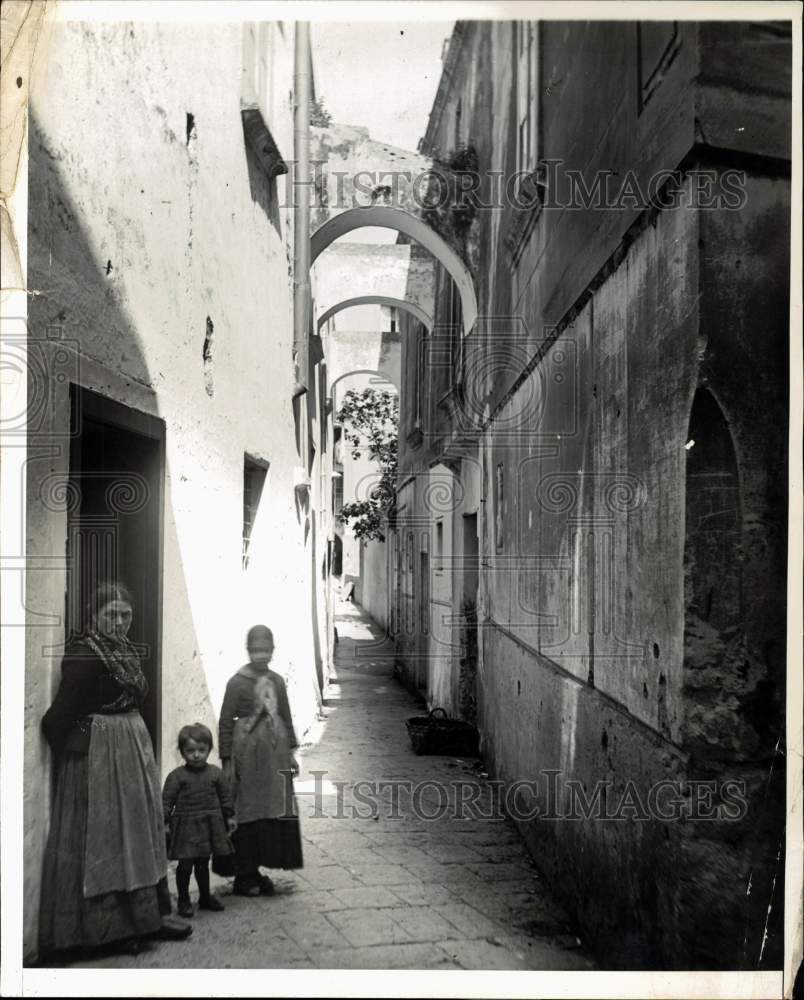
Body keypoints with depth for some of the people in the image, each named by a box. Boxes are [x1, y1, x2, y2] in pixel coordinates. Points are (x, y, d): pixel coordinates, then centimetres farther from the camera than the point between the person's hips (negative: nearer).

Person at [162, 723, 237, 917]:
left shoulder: (215, 773, 3)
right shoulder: (176, 776, -8)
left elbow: (225, 796, 11)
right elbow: (167, 801, -7)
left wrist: (229, 816, 11)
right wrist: (163, 821, -12)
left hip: (210, 826, 3)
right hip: (186, 826, -3)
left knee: (203, 864, 16)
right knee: (185, 864, -2)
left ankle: (205, 897, 30)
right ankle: (183, 900, 14)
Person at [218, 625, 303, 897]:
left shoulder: (276, 681, 7)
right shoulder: (237, 683, -8)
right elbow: (226, 723, -7)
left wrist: (291, 752, 13)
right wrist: (227, 761, -9)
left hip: (275, 754, 6)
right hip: (248, 754, -5)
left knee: (276, 811, 7)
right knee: (248, 814, 0)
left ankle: (257, 871, 19)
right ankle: (244, 877, 10)